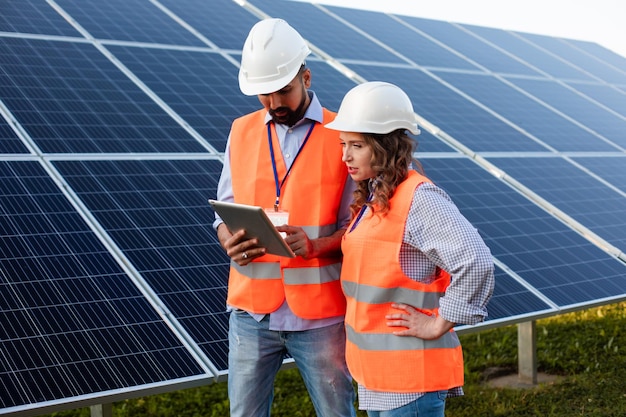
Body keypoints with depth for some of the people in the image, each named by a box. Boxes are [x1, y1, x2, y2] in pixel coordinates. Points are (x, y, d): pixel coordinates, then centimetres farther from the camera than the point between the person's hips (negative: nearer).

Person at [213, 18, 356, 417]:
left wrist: (314, 246, -23)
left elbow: (357, 228, -4)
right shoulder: (241, 132, 8)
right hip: (252, 309, 3)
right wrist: (230, 242, -11)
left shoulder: (341, 136, -4)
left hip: (320, 313, -3)